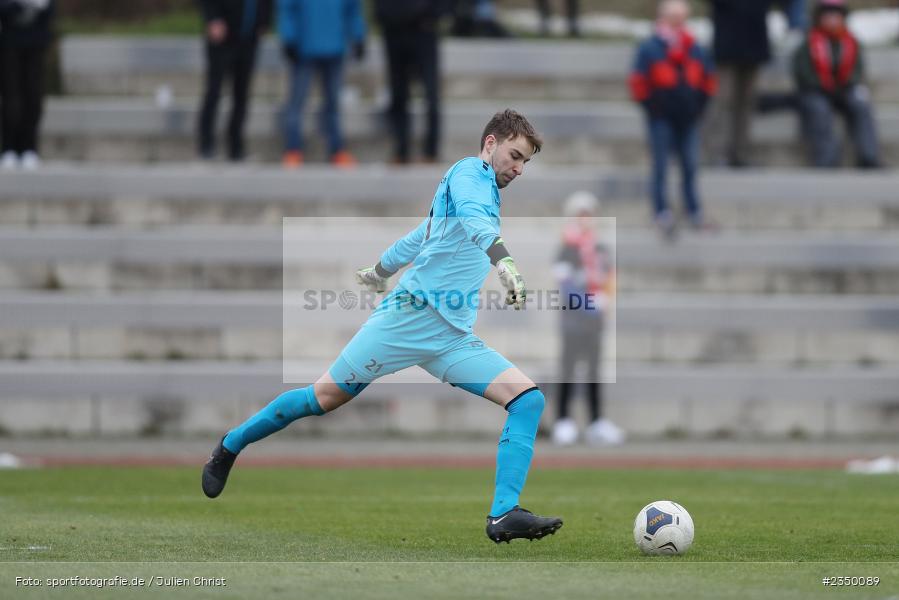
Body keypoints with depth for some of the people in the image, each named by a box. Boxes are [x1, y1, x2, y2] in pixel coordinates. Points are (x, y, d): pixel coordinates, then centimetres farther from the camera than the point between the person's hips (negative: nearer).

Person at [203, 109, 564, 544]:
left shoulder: (486, 191, 23)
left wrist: (380, 271, 52)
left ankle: (503, 514, -20)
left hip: (453, 338, 8)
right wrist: (504, 262, -44)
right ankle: (231, 446, 22)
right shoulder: (471, 172, -2)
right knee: (323, 398, -1)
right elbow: (472, 216, -27)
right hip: (410, 314, -8)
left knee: (529, 399, -11)